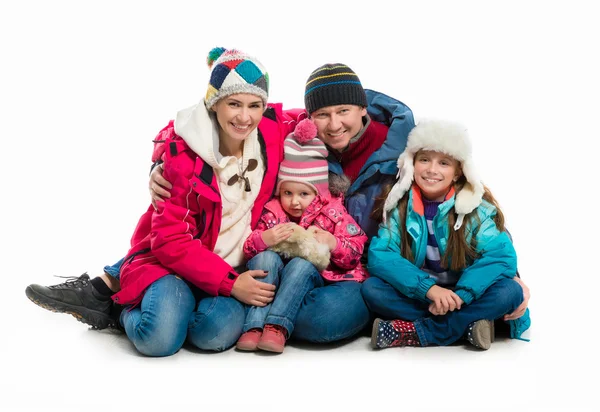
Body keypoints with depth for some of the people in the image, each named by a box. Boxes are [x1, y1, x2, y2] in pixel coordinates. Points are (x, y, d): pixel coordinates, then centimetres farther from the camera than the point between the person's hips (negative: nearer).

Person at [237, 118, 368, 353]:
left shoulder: (333, 213, -2)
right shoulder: (272, 212, 2)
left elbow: (356, 254, -5)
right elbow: (248, 251, -1)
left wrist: (333, 244, -24)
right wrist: (263, 240, -22)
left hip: (313, 280, -2)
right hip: (271, 282, 2)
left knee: (302, 264, -31)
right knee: (265, 257, -26)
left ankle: (278, 326, -39)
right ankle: (255, 326, -37)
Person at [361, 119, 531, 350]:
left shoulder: (476, 208, -7)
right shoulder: (397, 206, -5)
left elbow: (502, 257, -19)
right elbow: (379, 256, -18)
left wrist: (460, 294, -33)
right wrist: (429, 288, -32)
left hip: (461, 297, 0)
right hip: (418, 297, 1)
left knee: (509, 291, -27)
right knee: (371, 289, -25)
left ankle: (416, 331, -25)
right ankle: (466, 325, -26)